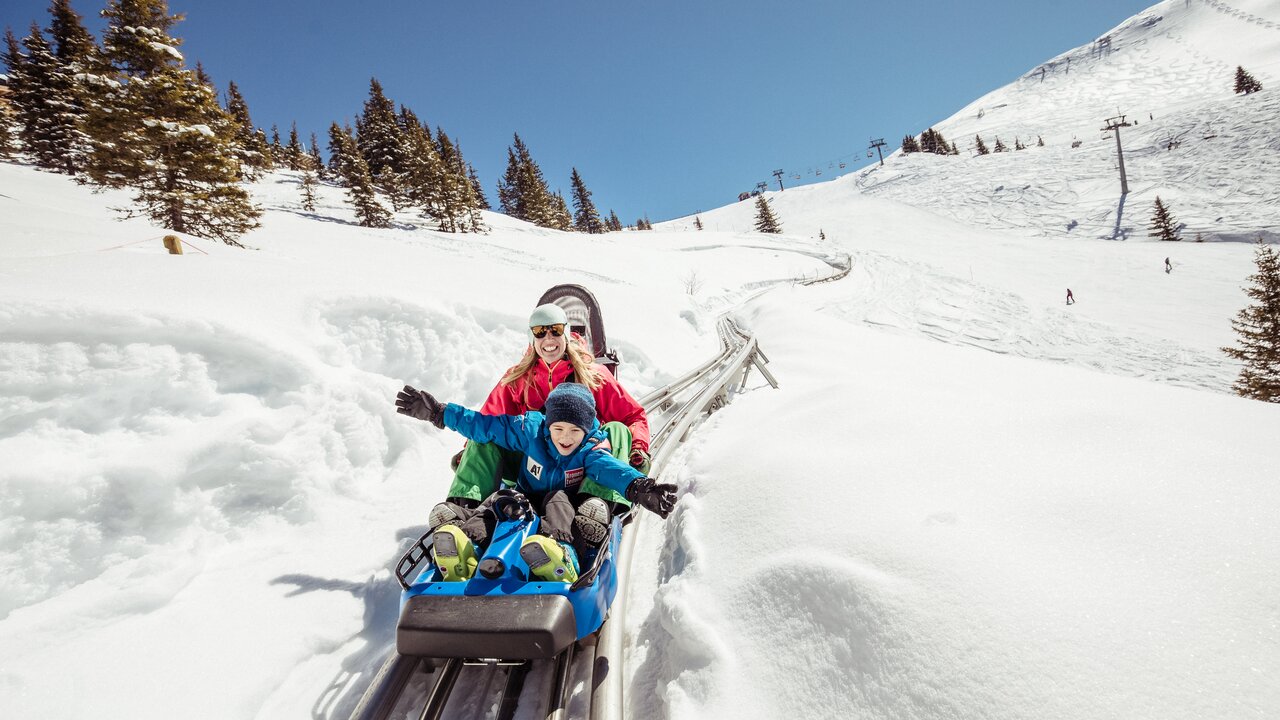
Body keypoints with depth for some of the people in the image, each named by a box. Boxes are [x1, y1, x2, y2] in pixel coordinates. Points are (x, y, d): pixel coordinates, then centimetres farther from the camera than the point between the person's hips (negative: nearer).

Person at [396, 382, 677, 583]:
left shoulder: (591, 449, -12)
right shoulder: (530, 430, -5)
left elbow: (610, 468, -33)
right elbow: (484, 425, 1)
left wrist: (637, 486, -56)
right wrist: (437, 412, 0)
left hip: (565, 506, -3)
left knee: (558, 500, -35)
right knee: (499, 499, -24)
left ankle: (559, 549, -65)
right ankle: (461, 536, -51)